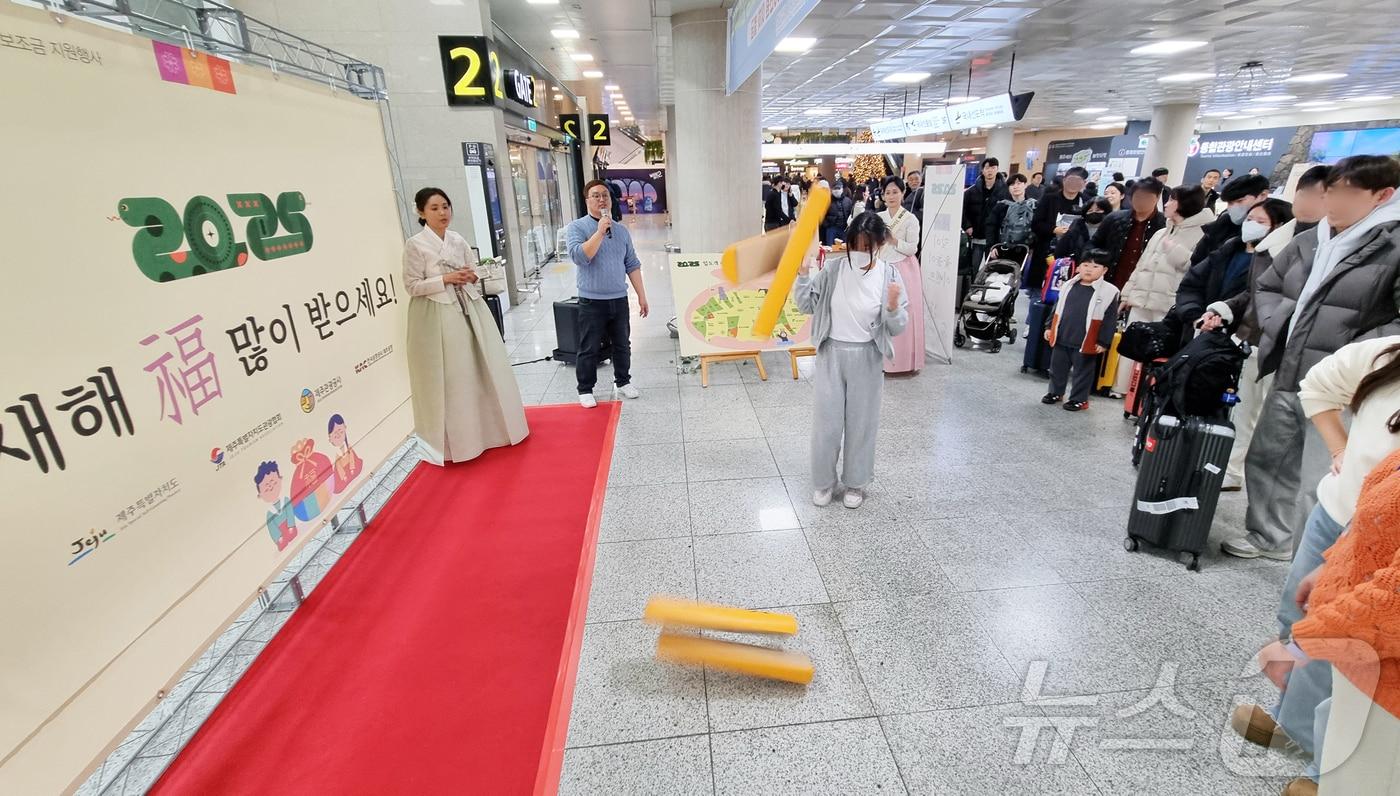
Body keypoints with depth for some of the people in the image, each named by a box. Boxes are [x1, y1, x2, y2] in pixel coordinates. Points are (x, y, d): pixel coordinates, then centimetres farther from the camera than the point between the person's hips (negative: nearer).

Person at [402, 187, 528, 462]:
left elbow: (474, 273, 17)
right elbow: (412, 285, -9)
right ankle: (459, 439, 13)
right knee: (450, 379, 0)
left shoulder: (458, 240, 9)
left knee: (483, 370, 10)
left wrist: (472, 277, -6)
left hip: (469, 310, 5)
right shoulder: (415, 245, -7)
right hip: (438, 316, -5)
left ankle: (490, 428, 27)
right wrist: (446, 279, -17)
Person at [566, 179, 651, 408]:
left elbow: (632, 265, 10)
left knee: (622, 345, 14)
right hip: (592, 301, -4)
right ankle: (585, 390, 17)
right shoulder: (576, 227, -5)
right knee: (590, 349, 3)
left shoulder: (621, 230, 9)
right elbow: (579, 256, -22)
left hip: (619, 300, 4)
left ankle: (622, 382, 31)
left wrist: (642, 296, 7)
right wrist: (600, 232, -22)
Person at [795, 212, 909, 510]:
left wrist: (893, 307, -26)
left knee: (861, 422, 11)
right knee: (827, 421, 8)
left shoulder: (889, 276, -8)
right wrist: (803, 275, -13)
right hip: (832, 354, 1)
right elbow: (807, 305, 0)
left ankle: (856, 483, 31)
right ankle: (824, 482, 27)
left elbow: (897, 328, -6)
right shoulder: (834, 269, -5)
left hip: (866, 357, -1)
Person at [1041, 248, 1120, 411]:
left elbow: (1109, 320, -8)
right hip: (1061, 339, 4)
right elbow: (1057, 309, 14)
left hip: (1086, 343, -4)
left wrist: (1103, 342, -9)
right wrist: (1050, 328, 11)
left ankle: (1079, 399, 20)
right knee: (1057, 367, 15)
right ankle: (1055, 392, 31)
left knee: (1082, 371, 8)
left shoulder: (1109, 291, -8)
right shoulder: (1069, 286, 5)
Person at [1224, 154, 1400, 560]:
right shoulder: (1307, 241, 11)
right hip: (1287, 379, 7)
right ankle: (1268, 536, 36)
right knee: (1267, 461, 18)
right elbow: (1266, 288, 21)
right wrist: (1282, 326, 4)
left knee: (1322, 482, -3)